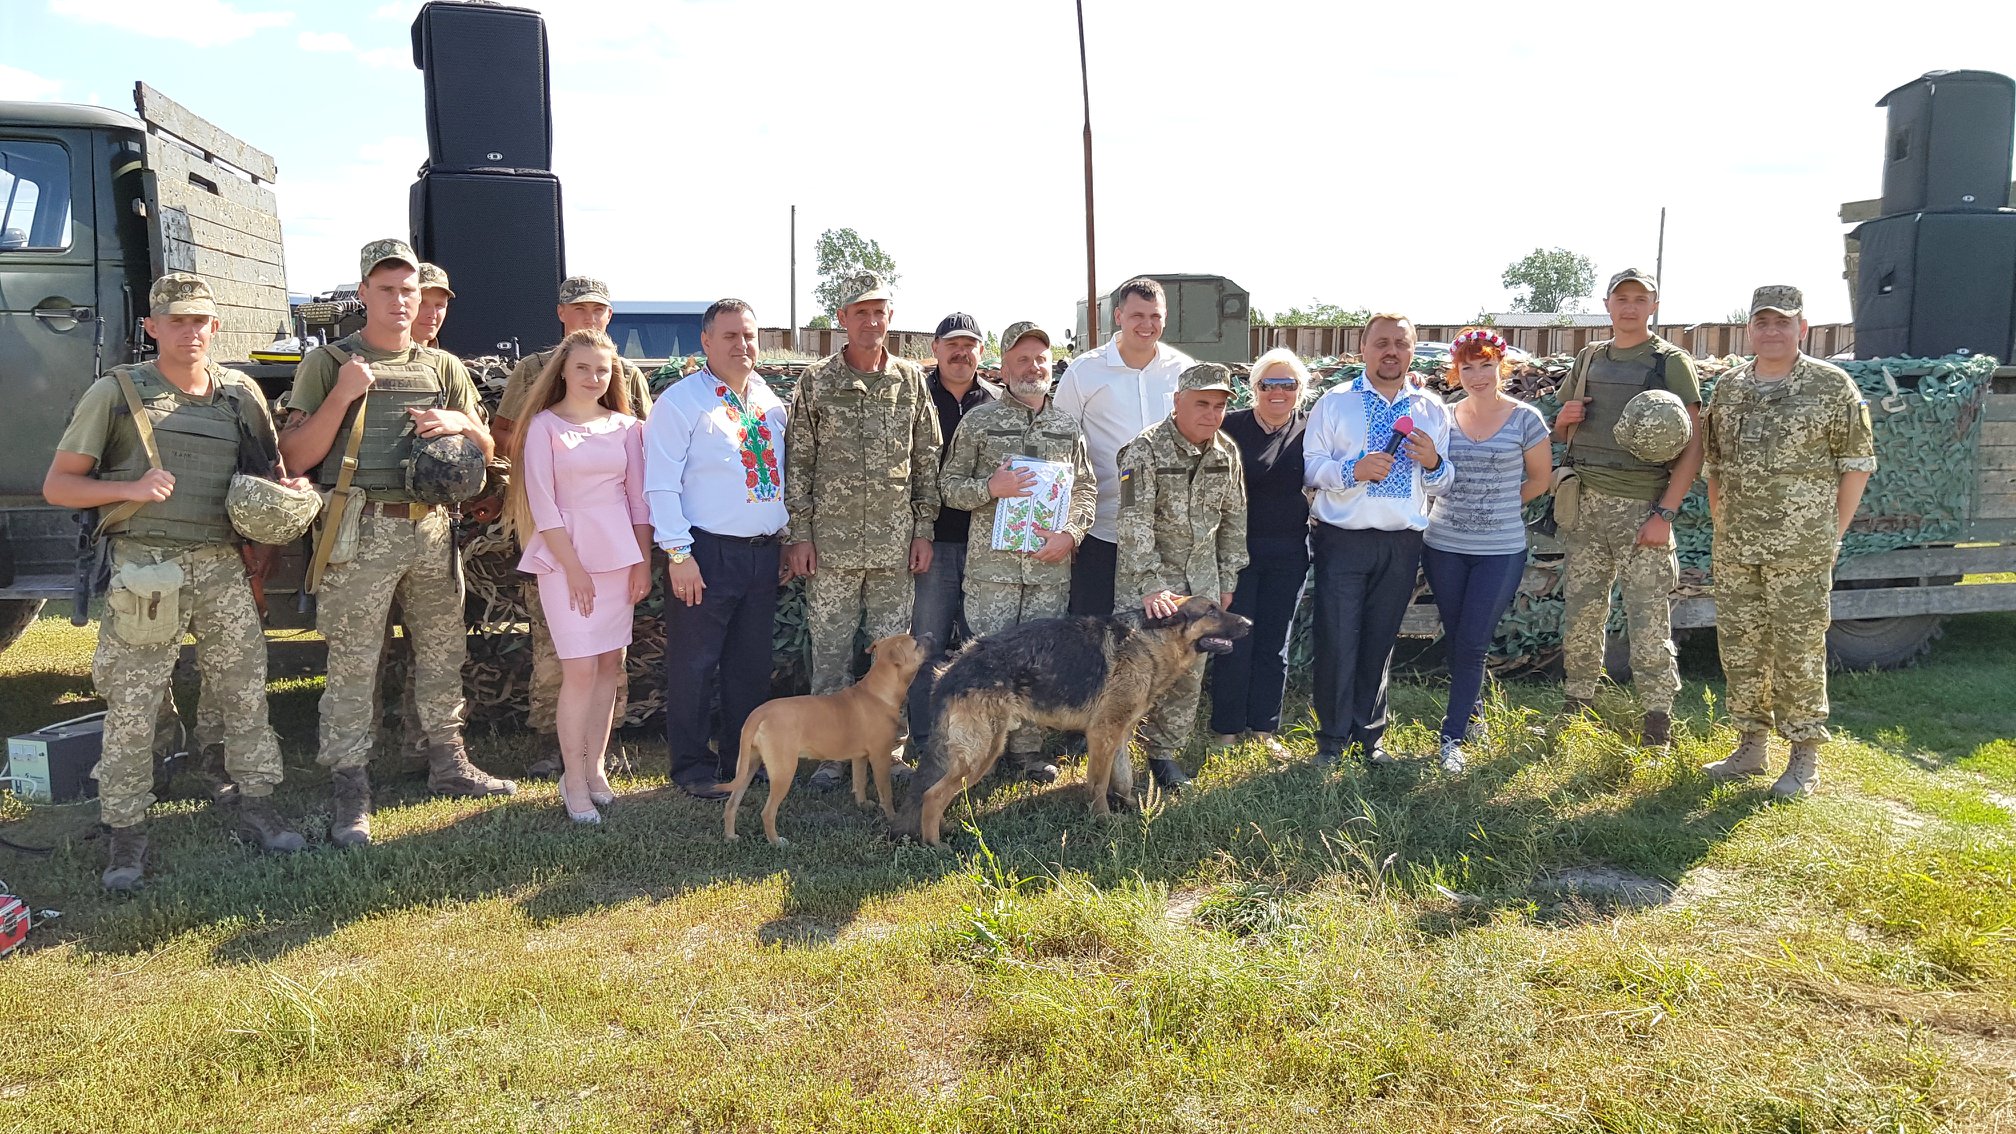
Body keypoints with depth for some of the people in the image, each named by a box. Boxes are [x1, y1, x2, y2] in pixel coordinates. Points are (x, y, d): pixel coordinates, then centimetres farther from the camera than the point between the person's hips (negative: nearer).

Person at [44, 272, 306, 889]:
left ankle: (254, 800, 22)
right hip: (147, 566, -3)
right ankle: (126, 829, 10)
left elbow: (271, 473, 22)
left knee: (245, 688, 9)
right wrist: (130, 488, -16)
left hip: (223, 566, 4)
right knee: (131, 705, 0)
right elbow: (57, 486, 1)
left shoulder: (242, 392, 10)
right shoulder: (116, 393, 0)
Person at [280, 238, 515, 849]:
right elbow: (295, 457, -4)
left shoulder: (443, 367, 14)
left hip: (433, 529, 5)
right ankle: (348, 794, 6)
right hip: (361, 532, -4)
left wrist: (460, 422, -5)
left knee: (442, 654, 13)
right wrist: (343, 395, -14)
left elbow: (486, 453, 16)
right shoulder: (329, 363, 2)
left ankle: (448, 765, 28)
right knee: (352, 666, -2)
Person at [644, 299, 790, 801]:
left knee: (752, 664, 14)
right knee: (695, 664, 3)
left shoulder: (771, 402, 12)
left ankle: (742, 759, 28)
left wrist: (790, 537, 12)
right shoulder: (681, 400, -6)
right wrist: (679, 555, -16)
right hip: (708, 552, -6)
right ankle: (692, 767, 17)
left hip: (765, 552, 6)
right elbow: (661, 484, -11)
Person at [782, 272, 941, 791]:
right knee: (831, 652, 4)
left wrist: (924, 529, 4)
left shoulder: (911, 380, 7)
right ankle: (831, 754, 16)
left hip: (895, 545, 2)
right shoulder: (816, 381, 2)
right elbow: (797, 461, 2)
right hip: (831, 543, -1)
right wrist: (799, 533, -3)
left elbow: (928, 460, 9)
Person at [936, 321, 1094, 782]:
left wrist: (1070, 534, -2)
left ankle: (1027, 748, 16)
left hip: (1051, 567, 3)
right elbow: (948, 485, 4)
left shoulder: (1069, 427, 12)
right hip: (991, 565, -2)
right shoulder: (978, 422, 4)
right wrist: (990, 487, -14)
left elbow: (1087, 489, 14)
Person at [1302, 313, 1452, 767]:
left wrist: (1433, 463, -9)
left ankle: (1370, 735, 27)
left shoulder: (1432, 409, 10)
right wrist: (1353, 470, -21)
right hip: (1342, 539, -3)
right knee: (1337, 640, -2)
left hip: (1401, 543, 3)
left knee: (1380, 641, 12)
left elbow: (1443, 484, 13)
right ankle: (1332, 738, 15)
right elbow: (1308, 466, -5)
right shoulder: (1334, 403, 1)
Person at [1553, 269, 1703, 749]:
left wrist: (1665, 513, -15)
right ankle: (1574, 709, 20)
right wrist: (1563, 419, -1)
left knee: (1648, 621, -4)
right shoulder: (1588, 358, 14)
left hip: (1642, 506, -5)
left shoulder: (1671, 362, -1)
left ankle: (1657, 727, 4)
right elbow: (1562, 432, 24)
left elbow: (1693, 447, -7)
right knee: (1581, 613, 9)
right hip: (1584, 503, 5)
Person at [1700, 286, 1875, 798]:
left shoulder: (1832, 386, -3)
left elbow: (1857, 464, -1)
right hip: (1734, 550, 5)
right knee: (1739, 646, 10)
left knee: (1798, 649, -1)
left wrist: (1833, 534, -4)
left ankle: (1805, 758, 11)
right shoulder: (1728, 388, 10)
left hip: (1801, 551, -4)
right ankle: (1751, 746, 23)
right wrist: (1721, 524, 10)